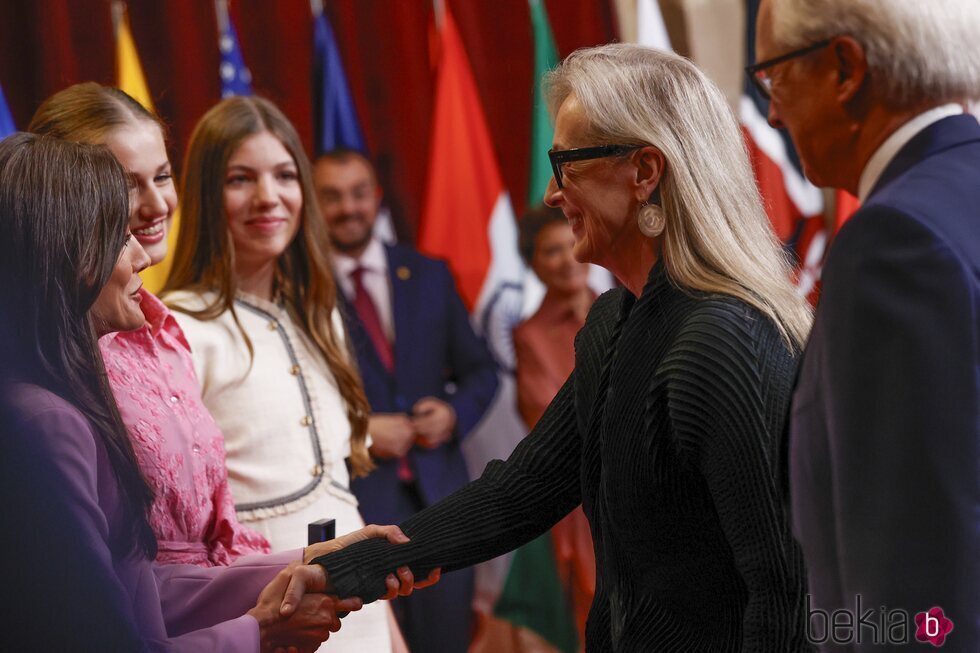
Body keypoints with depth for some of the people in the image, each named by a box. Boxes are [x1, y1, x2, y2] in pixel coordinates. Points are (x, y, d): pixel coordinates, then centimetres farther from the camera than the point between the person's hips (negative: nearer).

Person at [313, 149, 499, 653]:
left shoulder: (429, 276, 11)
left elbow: (480, 370, 16)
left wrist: (455, 412, -3)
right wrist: (356, 432, -14)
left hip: (439, 494, 4)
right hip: (351, 498, -4)